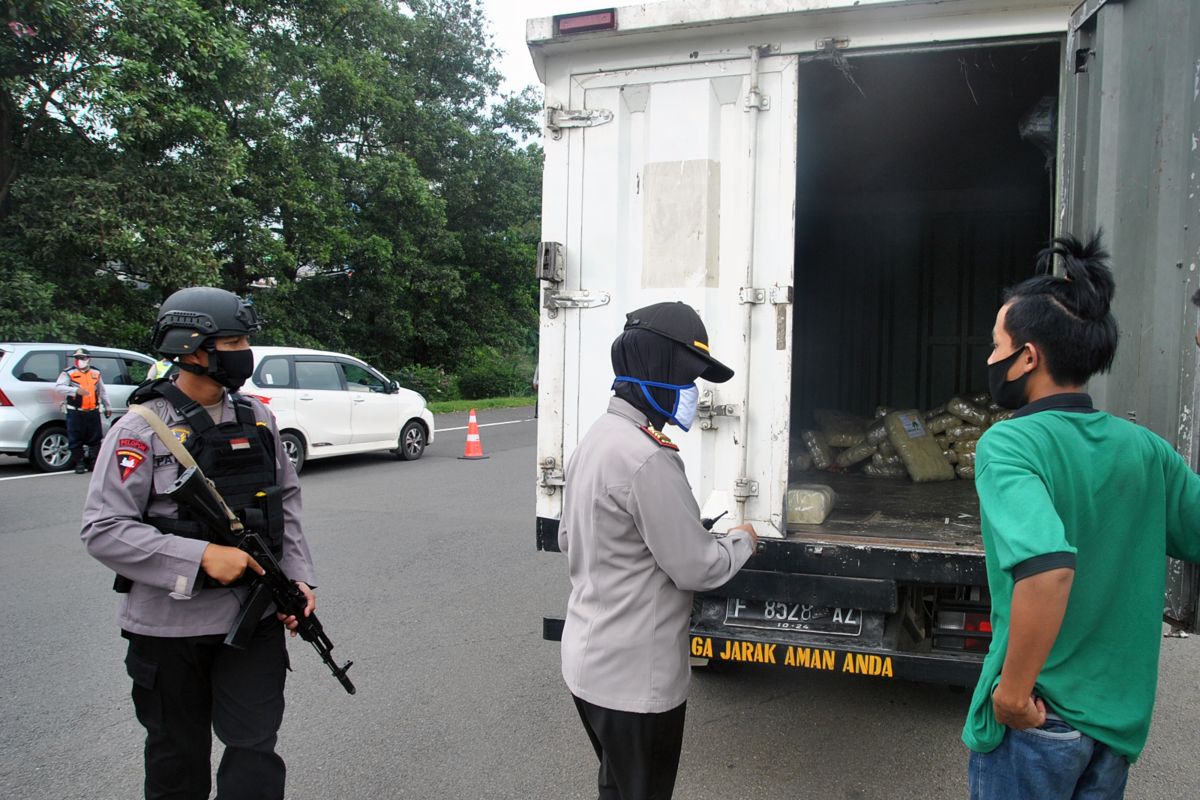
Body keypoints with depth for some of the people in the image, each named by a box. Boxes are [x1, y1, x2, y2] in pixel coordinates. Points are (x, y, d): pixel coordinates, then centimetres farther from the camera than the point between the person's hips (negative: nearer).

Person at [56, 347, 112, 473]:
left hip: (93, 412, 4)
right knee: (76, 440, 0)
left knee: (95, 439, 8)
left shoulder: (96, 373, 13)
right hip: (75, 413, -4)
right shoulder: (69, 373, -1)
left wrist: (108, 407, 23)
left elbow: (102, 392, 22)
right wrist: (76, 390, -29)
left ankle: (94, 462, 16)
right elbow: (58, 387, -15)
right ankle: (79, 463, 8)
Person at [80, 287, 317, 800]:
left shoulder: (256, 420, 4)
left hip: (254, 618, 3)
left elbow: (285, 502, 11)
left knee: (255, 750, 1)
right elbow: (103, 531, -16)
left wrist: (298, 578, 1)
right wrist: (201, 556, -24)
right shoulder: (141, 431, -11)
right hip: (171, 625, -3)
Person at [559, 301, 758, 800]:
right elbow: (697, 568, -20)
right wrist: (741, 540, -1)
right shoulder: (646, 459, -26)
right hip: (634, 678, -9)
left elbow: (567, 540, 15)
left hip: (591, 662, 9)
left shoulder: (596, 440, 5)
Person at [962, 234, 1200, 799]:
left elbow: (1047, 564, -34)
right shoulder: (1145, 450, 0)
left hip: (1035, 718, -6)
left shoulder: (1008, 445, -19)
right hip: (1122, 720, 6)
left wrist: (1014, 688, -23)